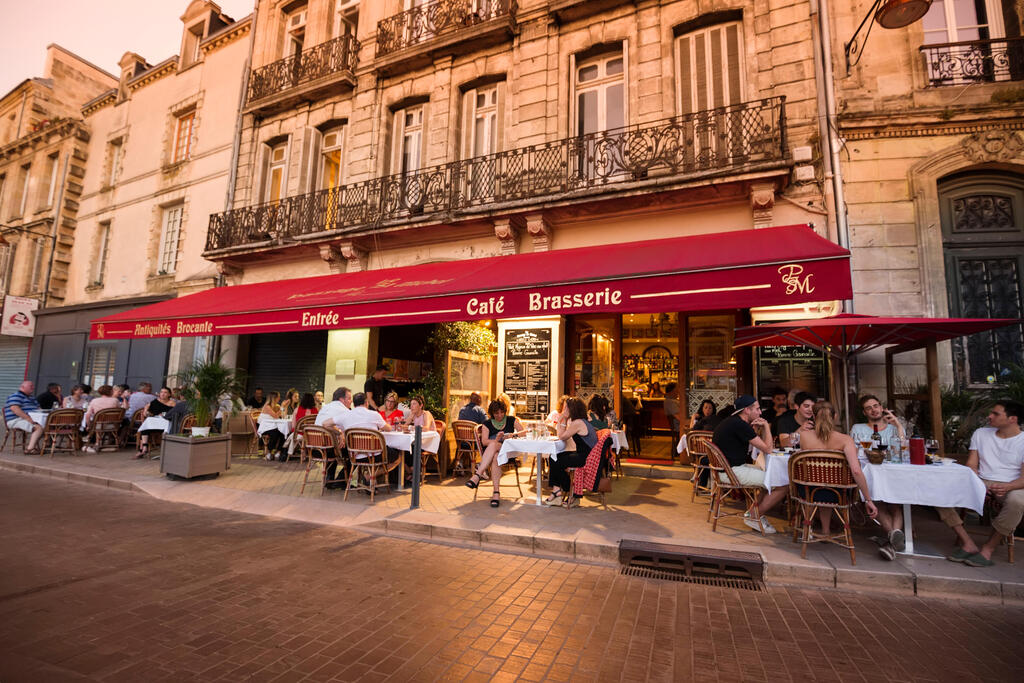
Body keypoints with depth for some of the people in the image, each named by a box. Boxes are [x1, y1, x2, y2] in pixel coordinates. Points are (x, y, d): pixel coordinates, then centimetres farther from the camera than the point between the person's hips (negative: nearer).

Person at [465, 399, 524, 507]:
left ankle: (478, 474, -44)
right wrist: (496, 440, -21)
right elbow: (484, 442, -1)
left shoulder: (511, 420, 12)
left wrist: (512, 435, -14)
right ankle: (496, 492, -45)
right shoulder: (488, 424, 11)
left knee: (493, 445, -35)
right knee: (495, 457, -38)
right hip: (490, 452, 1)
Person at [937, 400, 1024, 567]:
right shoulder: (980, 433, 12)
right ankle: (968, 543, -17)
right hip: (980, 482, 4)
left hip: (1011, 486, -3)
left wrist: (1007, 487, -30)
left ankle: (988, 549, -22)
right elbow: (971, 465, 9)